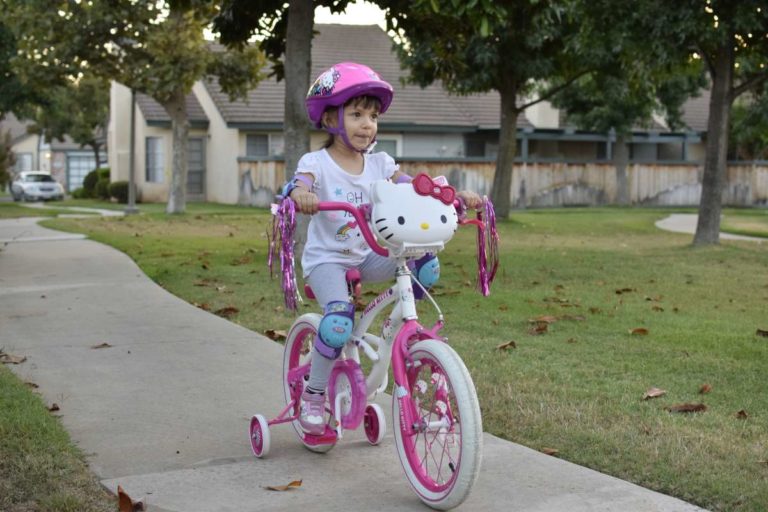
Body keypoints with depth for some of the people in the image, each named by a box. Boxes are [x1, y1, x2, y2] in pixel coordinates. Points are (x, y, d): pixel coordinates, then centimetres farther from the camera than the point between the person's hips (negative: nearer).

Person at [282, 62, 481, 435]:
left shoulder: (379, 164, 3)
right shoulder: (317, 163, -10)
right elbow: (296, 185, -29)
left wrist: (455, 195, -19)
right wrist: (301, 194, -54)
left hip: (368, 256, 4)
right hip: (327, 258, -4)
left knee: (426, 266, -21)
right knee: (339, 321, -30)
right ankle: (313, 394, -7)